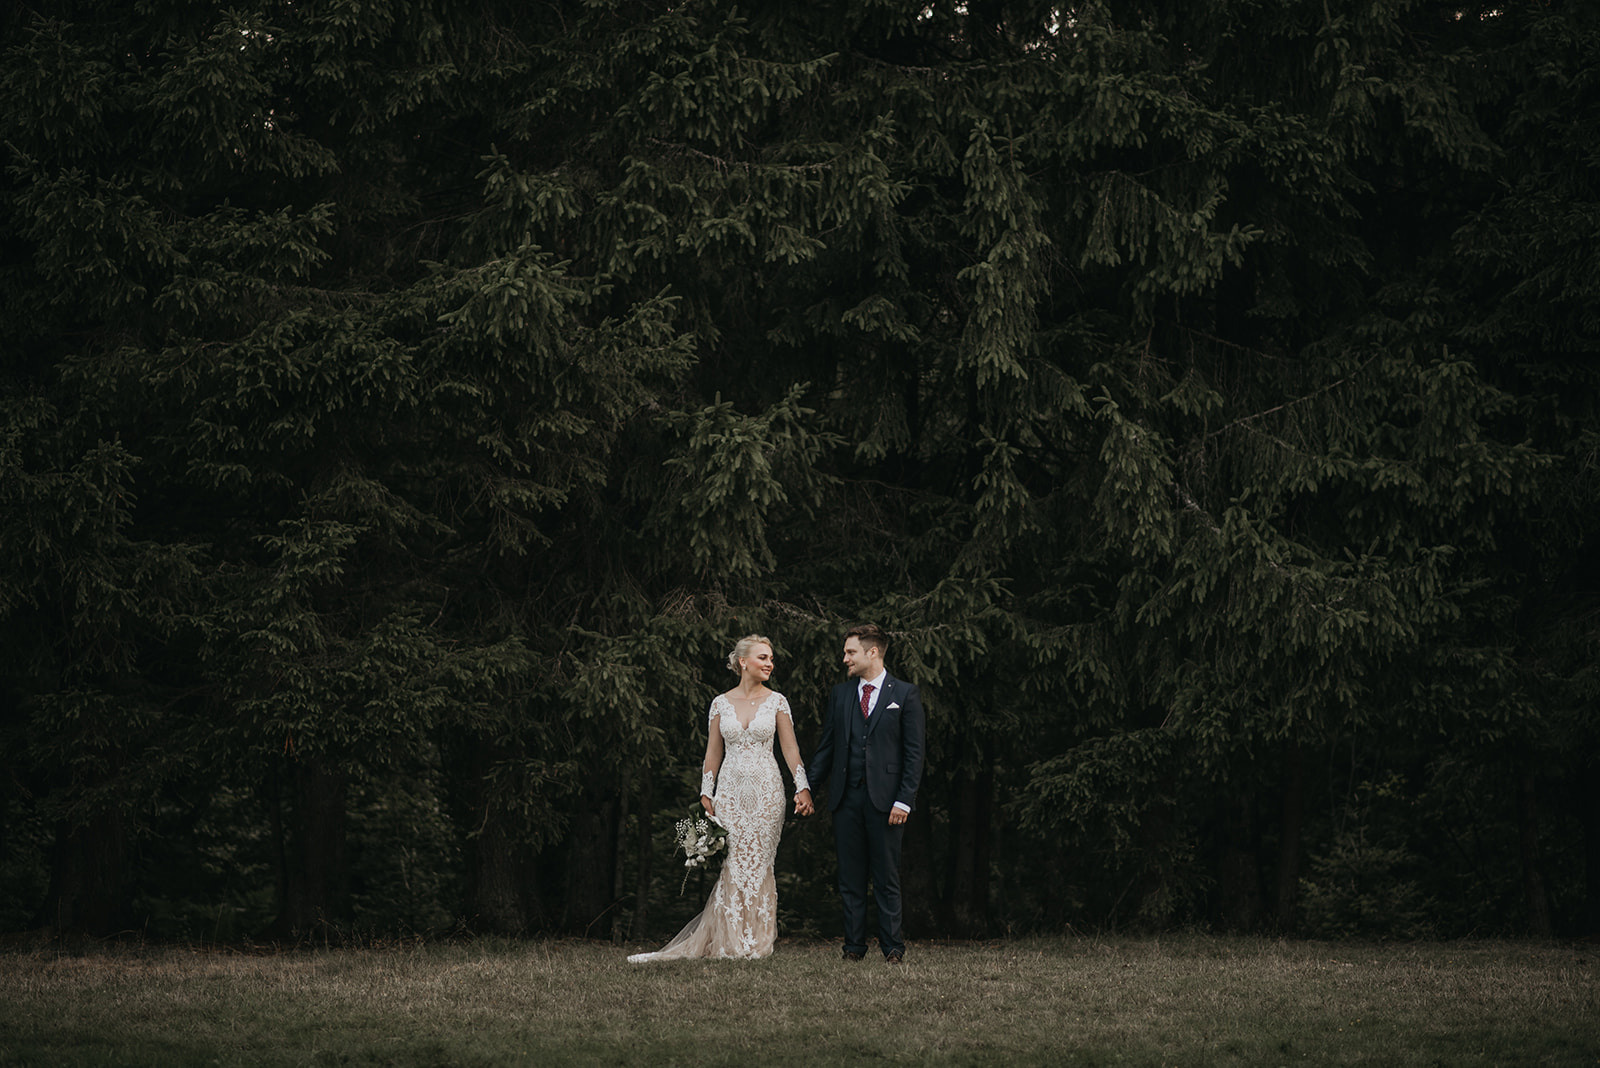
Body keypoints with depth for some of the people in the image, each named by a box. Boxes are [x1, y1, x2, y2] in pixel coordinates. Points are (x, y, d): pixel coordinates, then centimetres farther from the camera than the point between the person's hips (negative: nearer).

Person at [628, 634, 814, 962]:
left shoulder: (776, 702, 3)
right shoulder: (721, 703, 6)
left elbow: (790, 748, 2)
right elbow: (713, 752, 10)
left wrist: (802, 788, -8)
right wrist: (706, 793, 3)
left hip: (766, 789, -1)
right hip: (730, 788, 1)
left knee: (759, 862, -2)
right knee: (731, 863, -4)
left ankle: (756, 942, 4)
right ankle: (730, 941, 0)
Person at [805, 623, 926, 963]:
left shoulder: (905, 694, 1)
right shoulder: (840, 694, 12)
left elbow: (914, 752, -2)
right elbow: (826, 747, 14)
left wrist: (904, 800, -10)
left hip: (884, 799, -4)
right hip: (846, 796, 4)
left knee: (886, 877, 1)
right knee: (850, 877, 6)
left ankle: (892, 946, 8)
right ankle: (854, 945, 11)